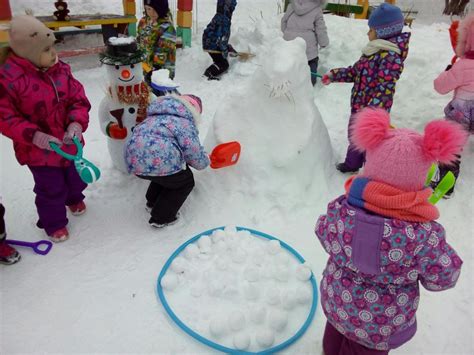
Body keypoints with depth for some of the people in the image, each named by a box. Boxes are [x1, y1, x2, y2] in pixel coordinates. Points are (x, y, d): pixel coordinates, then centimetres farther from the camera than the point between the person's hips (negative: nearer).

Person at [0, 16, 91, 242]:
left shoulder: (61, 69, -7)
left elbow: (79, 99, -3)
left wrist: (77, 123, -22)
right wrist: (32, 135, -29)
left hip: (69, 142, 5)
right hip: (39, 149, -5)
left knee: (76, 176, 26)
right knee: (51, 189, 8)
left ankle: (74, 198, 59)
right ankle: (54, 223, 35)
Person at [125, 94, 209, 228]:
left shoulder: (155, 116, 26)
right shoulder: (185, 122, 1)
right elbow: (194, 153, -3)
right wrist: (205, 161, 19)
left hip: (134, 162, 9)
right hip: (159, 162, -8)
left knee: (166, 172, 35)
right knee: (185, 181, 18)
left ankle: (152, 203, 43)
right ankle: (161, 218, 19)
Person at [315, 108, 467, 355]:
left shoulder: (340, 211, -28)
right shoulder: (424, 235, -34)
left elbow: (325, 236, -7)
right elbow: (442, 279, -16)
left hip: (337, 305, 2)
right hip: (383, 325, -2)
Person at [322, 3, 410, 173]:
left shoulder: (391, 56, -22)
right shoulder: (375, 50, 8)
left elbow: (384, 88, -27)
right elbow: (355, 71, 18)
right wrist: (333, 75, 13)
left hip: (373, 111, -10)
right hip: (359, 105, 10)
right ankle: (352, 164, 45)